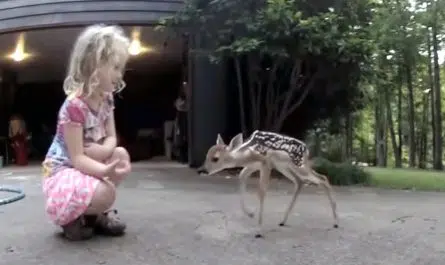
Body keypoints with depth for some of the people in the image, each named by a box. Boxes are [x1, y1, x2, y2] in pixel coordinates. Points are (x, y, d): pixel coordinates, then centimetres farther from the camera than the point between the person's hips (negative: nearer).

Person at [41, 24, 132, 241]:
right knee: (105, 194, -30)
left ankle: (96, 213, 4)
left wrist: (103, 150, -23)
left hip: (86, 165, 9)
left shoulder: (106, 99, -1)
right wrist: (105, 170, -42)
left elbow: (111, 138, 1)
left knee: (122, 155, -10)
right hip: (62, 170, -9)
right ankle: (69, 218, 4)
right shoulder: (74, 105, -28)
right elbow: (76, 158, -27)